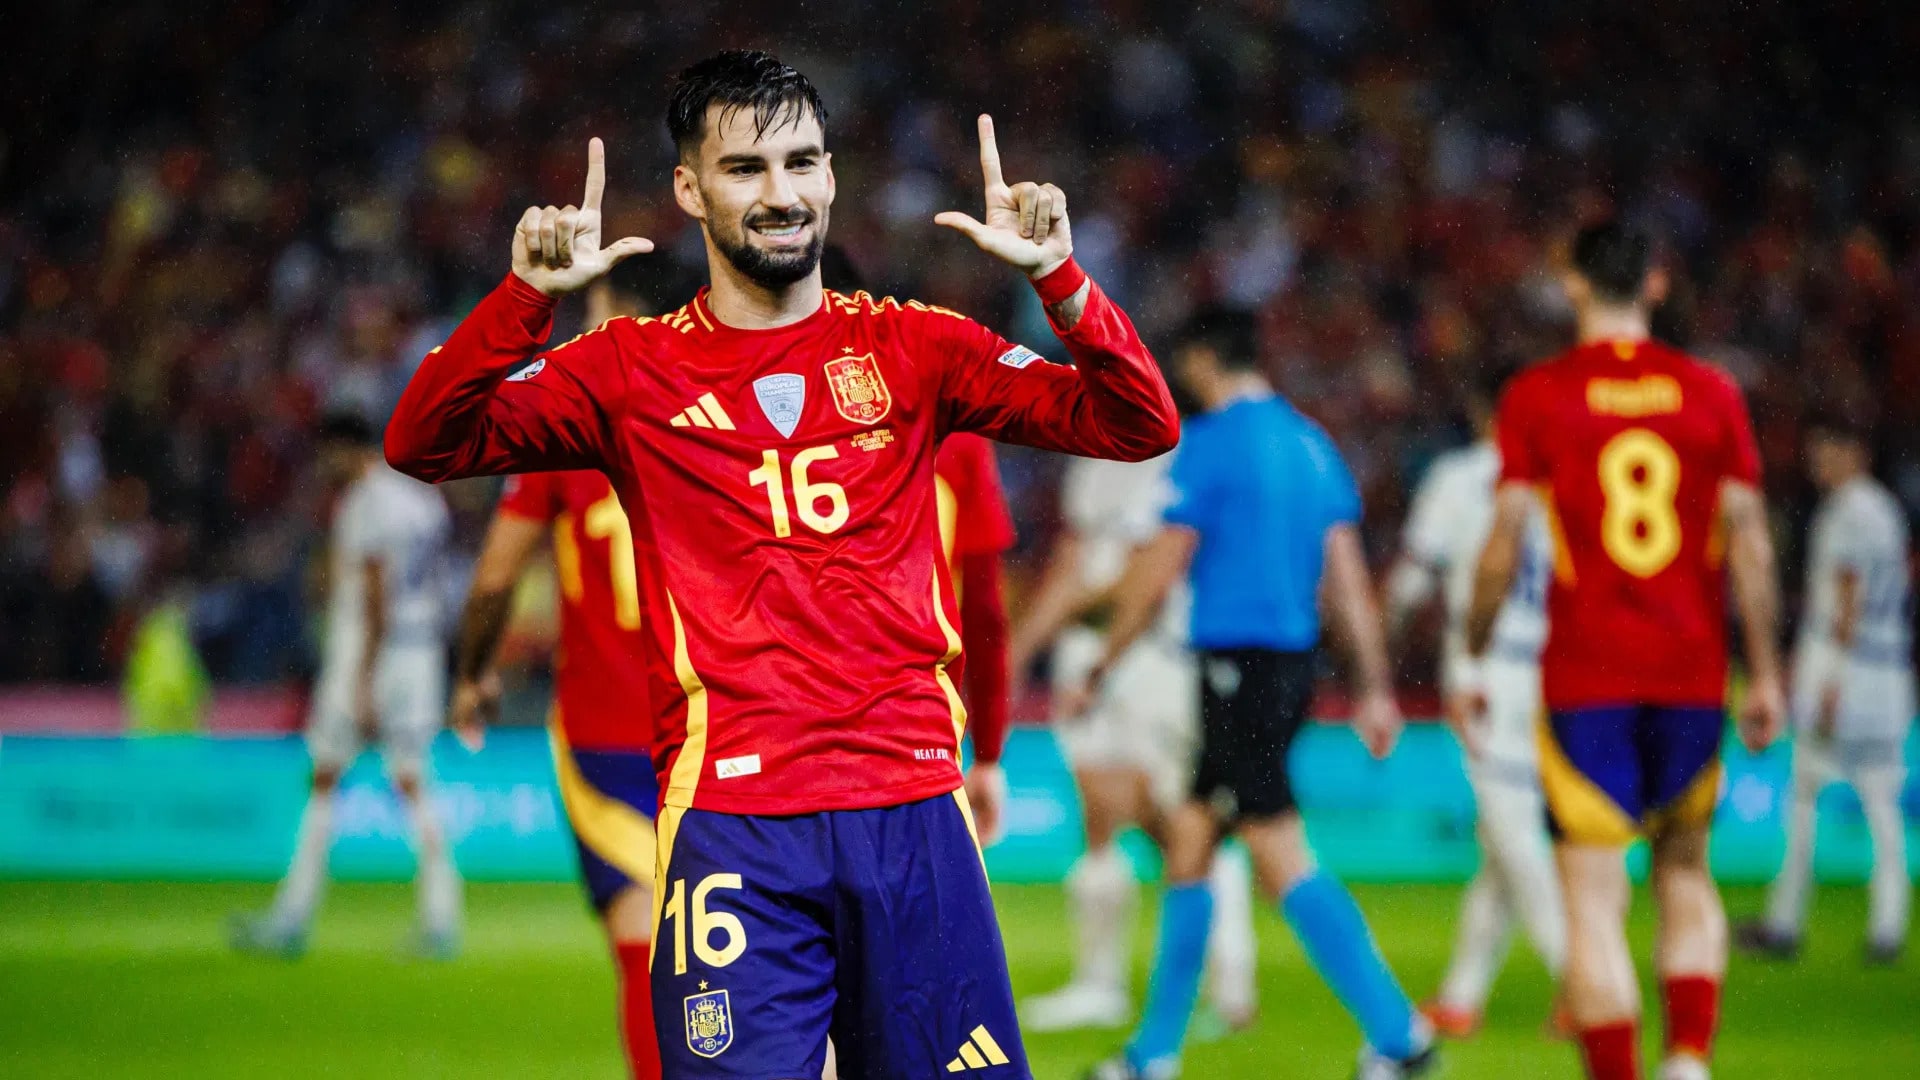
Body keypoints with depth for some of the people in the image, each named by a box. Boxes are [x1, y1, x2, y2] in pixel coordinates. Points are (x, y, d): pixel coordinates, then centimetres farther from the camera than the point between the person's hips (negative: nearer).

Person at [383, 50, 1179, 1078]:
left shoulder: (913, 346, 11)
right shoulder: (631, 368, 8)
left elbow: (1139, 426, 6)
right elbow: (426, 445, -1)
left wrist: (1059, 281, -11)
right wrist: (526, 296, -15)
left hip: (914, 810, 2)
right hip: (730, 824, -2)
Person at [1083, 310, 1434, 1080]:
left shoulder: (1211, 440, -9)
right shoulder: (1310, 442, 14)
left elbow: (1160, 570, -8)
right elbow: (1346, 573, 12)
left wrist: (1101, 668, 2)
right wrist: (1374, 688, 12)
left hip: (1239, 662, -9)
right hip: (1295, 656, 9)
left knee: (1282, 861, -11)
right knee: (1188, 837, 15)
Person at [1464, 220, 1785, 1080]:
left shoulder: (1536, 396, -3)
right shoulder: (1711, 394, 3)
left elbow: (1505, 544, -5)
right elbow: (1749, 544, 3)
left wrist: (1472, 657, 6)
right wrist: (1765, 676, 9)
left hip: (1585, 679, -3)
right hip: (1692, 677, 3)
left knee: (1593, 905, -2)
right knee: (1686, 875, 19)